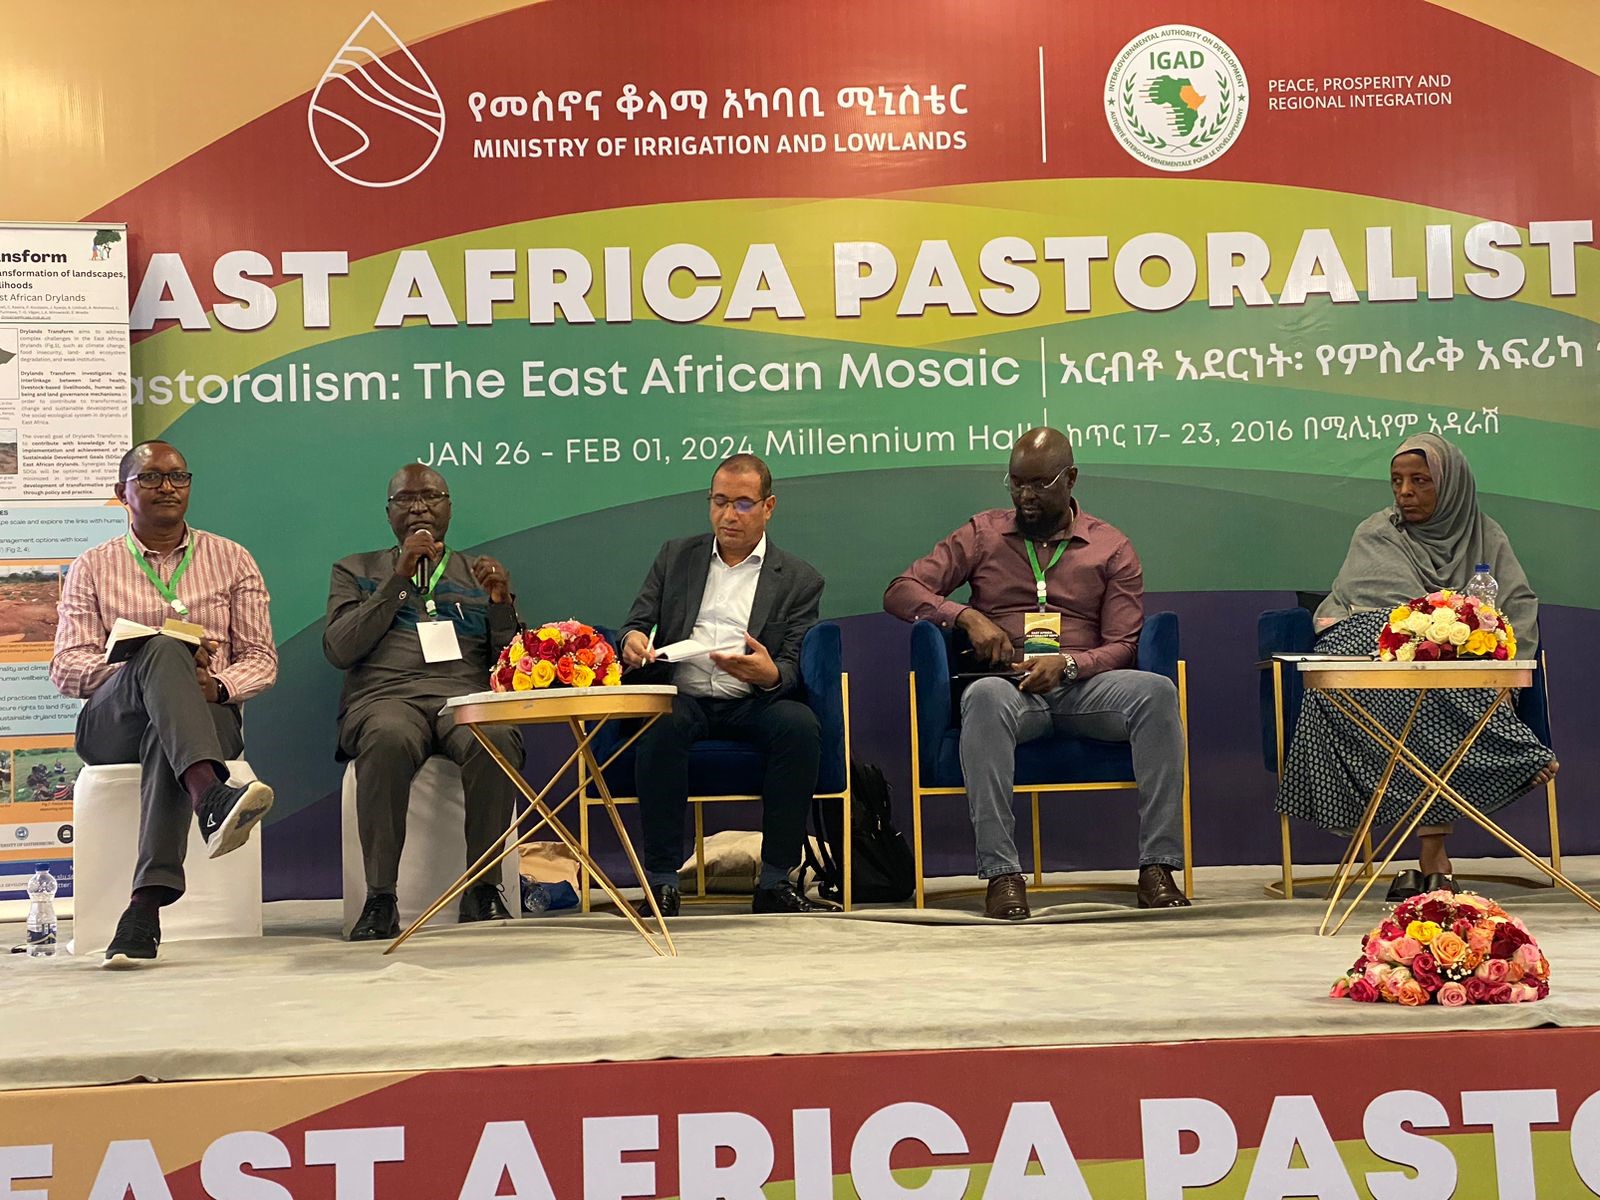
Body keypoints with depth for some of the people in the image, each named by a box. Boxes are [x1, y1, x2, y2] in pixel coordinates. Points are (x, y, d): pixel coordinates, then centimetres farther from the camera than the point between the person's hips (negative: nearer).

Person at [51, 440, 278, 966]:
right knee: (163, 649, -35)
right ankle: (211, 797, -59)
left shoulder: (232, 560, 18)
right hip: (112, 721, 0)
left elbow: (262, 660, 12)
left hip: (210, 715, 1)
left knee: (165, 740, -39)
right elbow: (65, 668, 5)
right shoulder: (92, 568, 16)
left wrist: (218, 685, -13)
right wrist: (153, 658, -13)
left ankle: (147, 904, -51)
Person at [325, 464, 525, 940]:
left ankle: (482, 888, -25)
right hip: (384, 696, -1)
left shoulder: (479, 573, 25)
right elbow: (338, 650, 4)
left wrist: (501, 602, -2)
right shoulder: (356, 571, 22)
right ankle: (380, 898, -32)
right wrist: (399, 578, 0)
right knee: (389, 738, -39)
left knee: (496, 740, -36)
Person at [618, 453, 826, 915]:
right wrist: (632, 639, -13)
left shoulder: (799, 579, 11)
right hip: (681, 698, 0)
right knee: (662, 726, -34)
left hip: (751, 704, 0)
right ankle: (661, 882, -28)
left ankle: (775, 881, -23)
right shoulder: (676, 556, 18)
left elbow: (793, 670, 2)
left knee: (800, 725, -32)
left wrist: (769, 674, -24)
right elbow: (637, 623, 14)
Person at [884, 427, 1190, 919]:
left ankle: (1157, 867, -31)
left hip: (1082, 686, 1)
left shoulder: (1111, 548, 14)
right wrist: (965, 616, -8)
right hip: (1012, 689, -1)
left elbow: (1123, 647, 6)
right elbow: (901, 592, 10)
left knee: (1157, 691, -31)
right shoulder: (983, 534, 15)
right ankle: (1001, 873, -40)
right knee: (984, 696, -38)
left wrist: (1066, 664, -15)